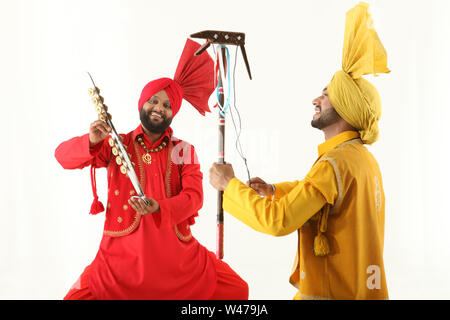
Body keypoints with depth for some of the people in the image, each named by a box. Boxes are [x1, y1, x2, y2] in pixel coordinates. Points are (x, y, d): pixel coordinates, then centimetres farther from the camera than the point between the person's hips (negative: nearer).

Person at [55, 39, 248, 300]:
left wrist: (159, 208, -25)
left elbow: (194, 196, -5)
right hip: (123, 255, -1)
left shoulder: (184, 151, 8)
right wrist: (92, 141, -22)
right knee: (77, 296, -21)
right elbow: (63, 156, -1)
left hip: (178, 253, 2)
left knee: (237, 290, -9)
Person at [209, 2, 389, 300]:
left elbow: (277, 221, -25)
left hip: (334, 291, -9)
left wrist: (230, 184, -14)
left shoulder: (335, 163, -21)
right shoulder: (365, 158, 9)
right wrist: (274, 191, 11)